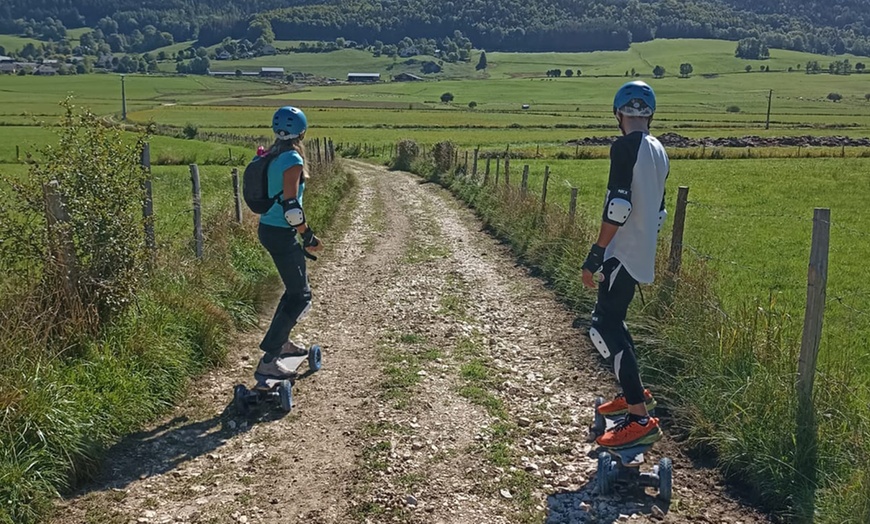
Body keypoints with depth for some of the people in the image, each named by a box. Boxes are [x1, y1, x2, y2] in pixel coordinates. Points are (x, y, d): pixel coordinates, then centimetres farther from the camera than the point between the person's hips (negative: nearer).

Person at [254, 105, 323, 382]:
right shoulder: (293, 160, -18)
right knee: (301, 297, -3)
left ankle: (282, 342, 36)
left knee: (295, 288, 24)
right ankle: (268, 362, -5)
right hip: (281, 235, -9)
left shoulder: (271, 157, 8)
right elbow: (291, 206, -23)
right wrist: (309, 237, -14)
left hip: (267, 229, 9)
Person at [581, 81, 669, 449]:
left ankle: (640, 419, -11)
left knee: (605, 327, -9)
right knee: (611, 319, 21)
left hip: (622, 253, -9)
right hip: (642, 255, 9)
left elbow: (618, 205, -21)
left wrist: (595, 255, -18)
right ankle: (635, 393, 31)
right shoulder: (659, 151, 14)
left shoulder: (625, 147, -14)